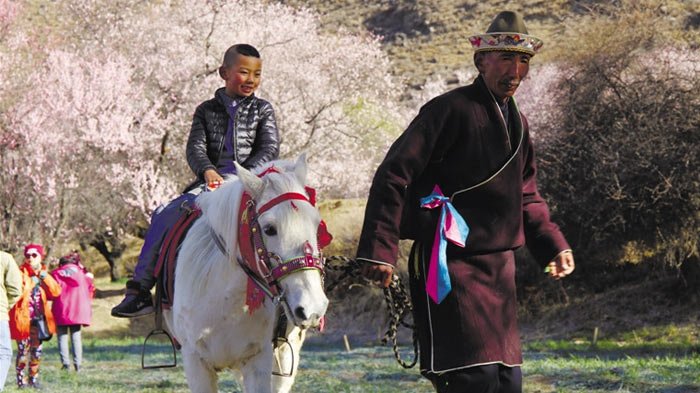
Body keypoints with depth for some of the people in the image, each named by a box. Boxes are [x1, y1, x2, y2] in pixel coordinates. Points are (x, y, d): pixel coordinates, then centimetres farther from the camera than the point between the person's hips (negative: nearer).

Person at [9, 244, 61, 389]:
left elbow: (56, 292, -2)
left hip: (38, 318, 5)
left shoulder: (44, 275, 11)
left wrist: (44, 277, -9)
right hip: (23, 318, -5)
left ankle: (33, 378, 21)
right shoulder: (20, 273, -5)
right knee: (23, 350, -7)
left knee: (36, 350, 10)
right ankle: (21, 379, 2)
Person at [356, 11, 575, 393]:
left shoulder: (516, 121, 17)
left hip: (499, 267, 9)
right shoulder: (451, 109, -11)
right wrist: (379, 249, -22)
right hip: (451, 264, -9)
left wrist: (553, 245, 16)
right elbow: (394, 175, -15)